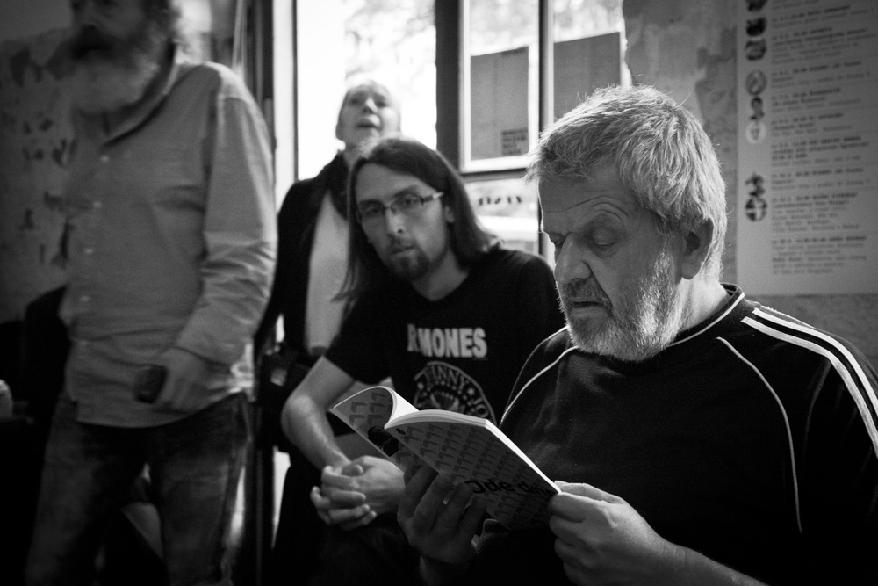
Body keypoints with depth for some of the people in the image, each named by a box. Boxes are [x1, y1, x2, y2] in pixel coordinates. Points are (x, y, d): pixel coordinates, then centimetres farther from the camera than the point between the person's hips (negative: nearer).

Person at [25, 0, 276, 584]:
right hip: (88, 395, 7)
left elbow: (247, 257, -14)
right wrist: (76, 318, 11)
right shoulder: (90, 108, 14)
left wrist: (197, 351, -23)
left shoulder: (215, 97, -7)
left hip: (193, 402, -6)